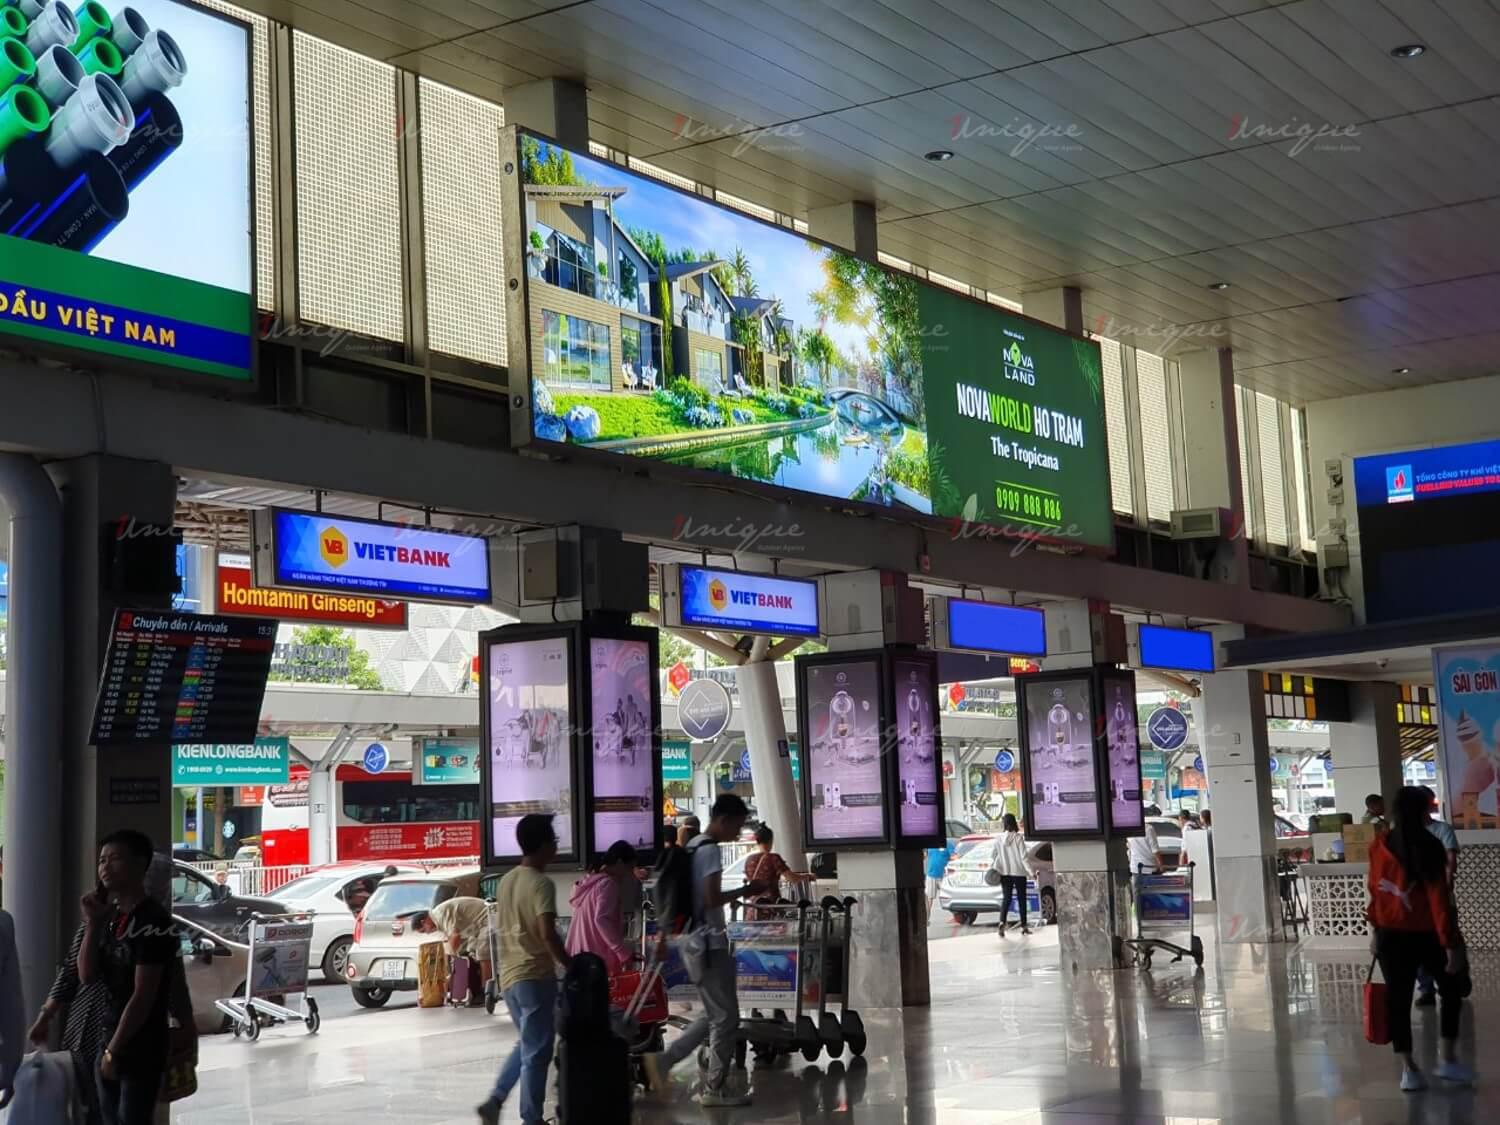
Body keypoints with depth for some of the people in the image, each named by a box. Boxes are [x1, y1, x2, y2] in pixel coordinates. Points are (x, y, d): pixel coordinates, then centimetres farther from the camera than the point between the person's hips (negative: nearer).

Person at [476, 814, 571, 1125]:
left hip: (509, 975, 8)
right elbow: (548, 934, -23)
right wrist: (572, 967, -14)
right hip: (535, 976, -8)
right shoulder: (541, 883, -15)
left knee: (525, 1045, 21)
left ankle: (495, 1100, 10)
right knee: (536, 1052, 0)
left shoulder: (506, 881, 11)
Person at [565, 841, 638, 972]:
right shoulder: (608, 884, -11)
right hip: (600, 959, -9)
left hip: (583, 955, 9)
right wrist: (624, 951, -25)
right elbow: (602, 920, -23)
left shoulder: (591, 881, 18)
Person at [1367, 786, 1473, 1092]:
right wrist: (1451, 942, -16)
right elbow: (1439, 898, -17)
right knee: (1451, 990, 16)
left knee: (1397, 998, 8)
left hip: (1390, 935, 4)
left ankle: (1409, 1069, 7)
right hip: (1426, 934, -4)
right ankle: (1447, 1059, 16)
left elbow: (1375, 890, 6)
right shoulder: (1427, 847, -15)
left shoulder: (1379, 845, -1)